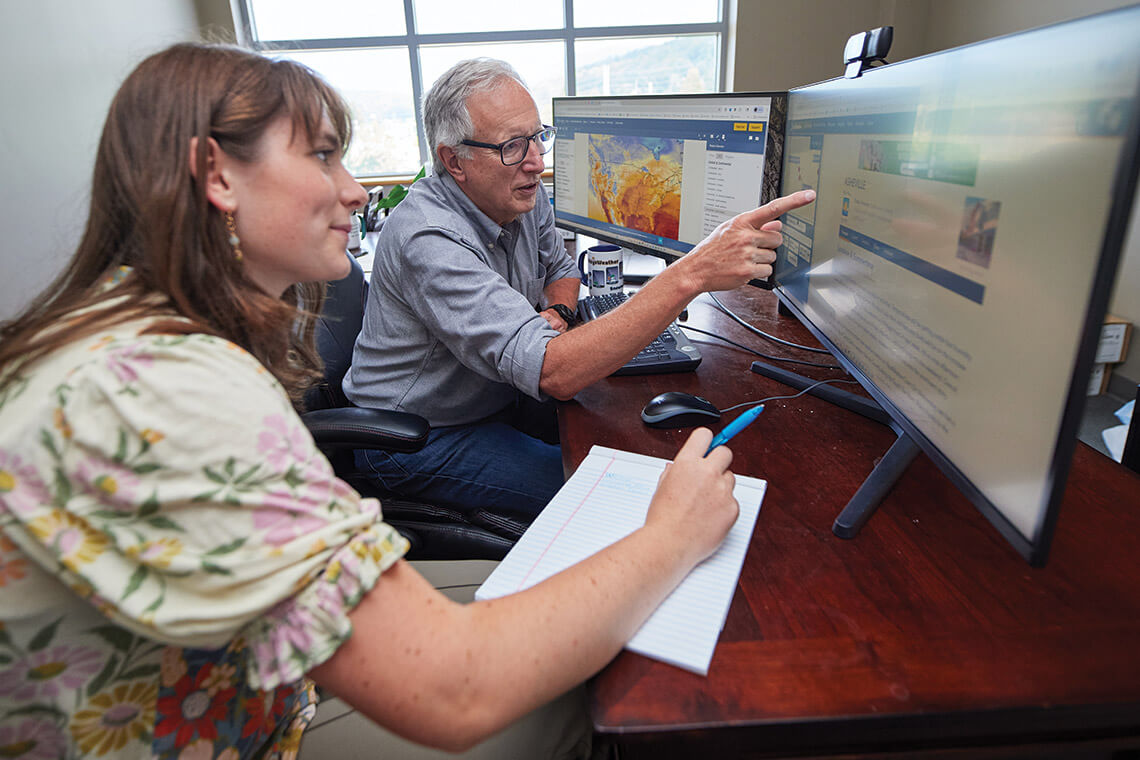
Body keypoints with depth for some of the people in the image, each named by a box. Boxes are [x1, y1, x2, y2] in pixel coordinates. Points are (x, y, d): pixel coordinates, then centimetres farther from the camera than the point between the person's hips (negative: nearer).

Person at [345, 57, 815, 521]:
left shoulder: (524, 196, -4)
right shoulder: (428, 240, -32)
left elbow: (560, 269, 16)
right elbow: (551, 371, -42)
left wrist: (555, 314, -10)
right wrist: (691, 274, -46)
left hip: (499, 396, 8)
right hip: (417, 440, -7)